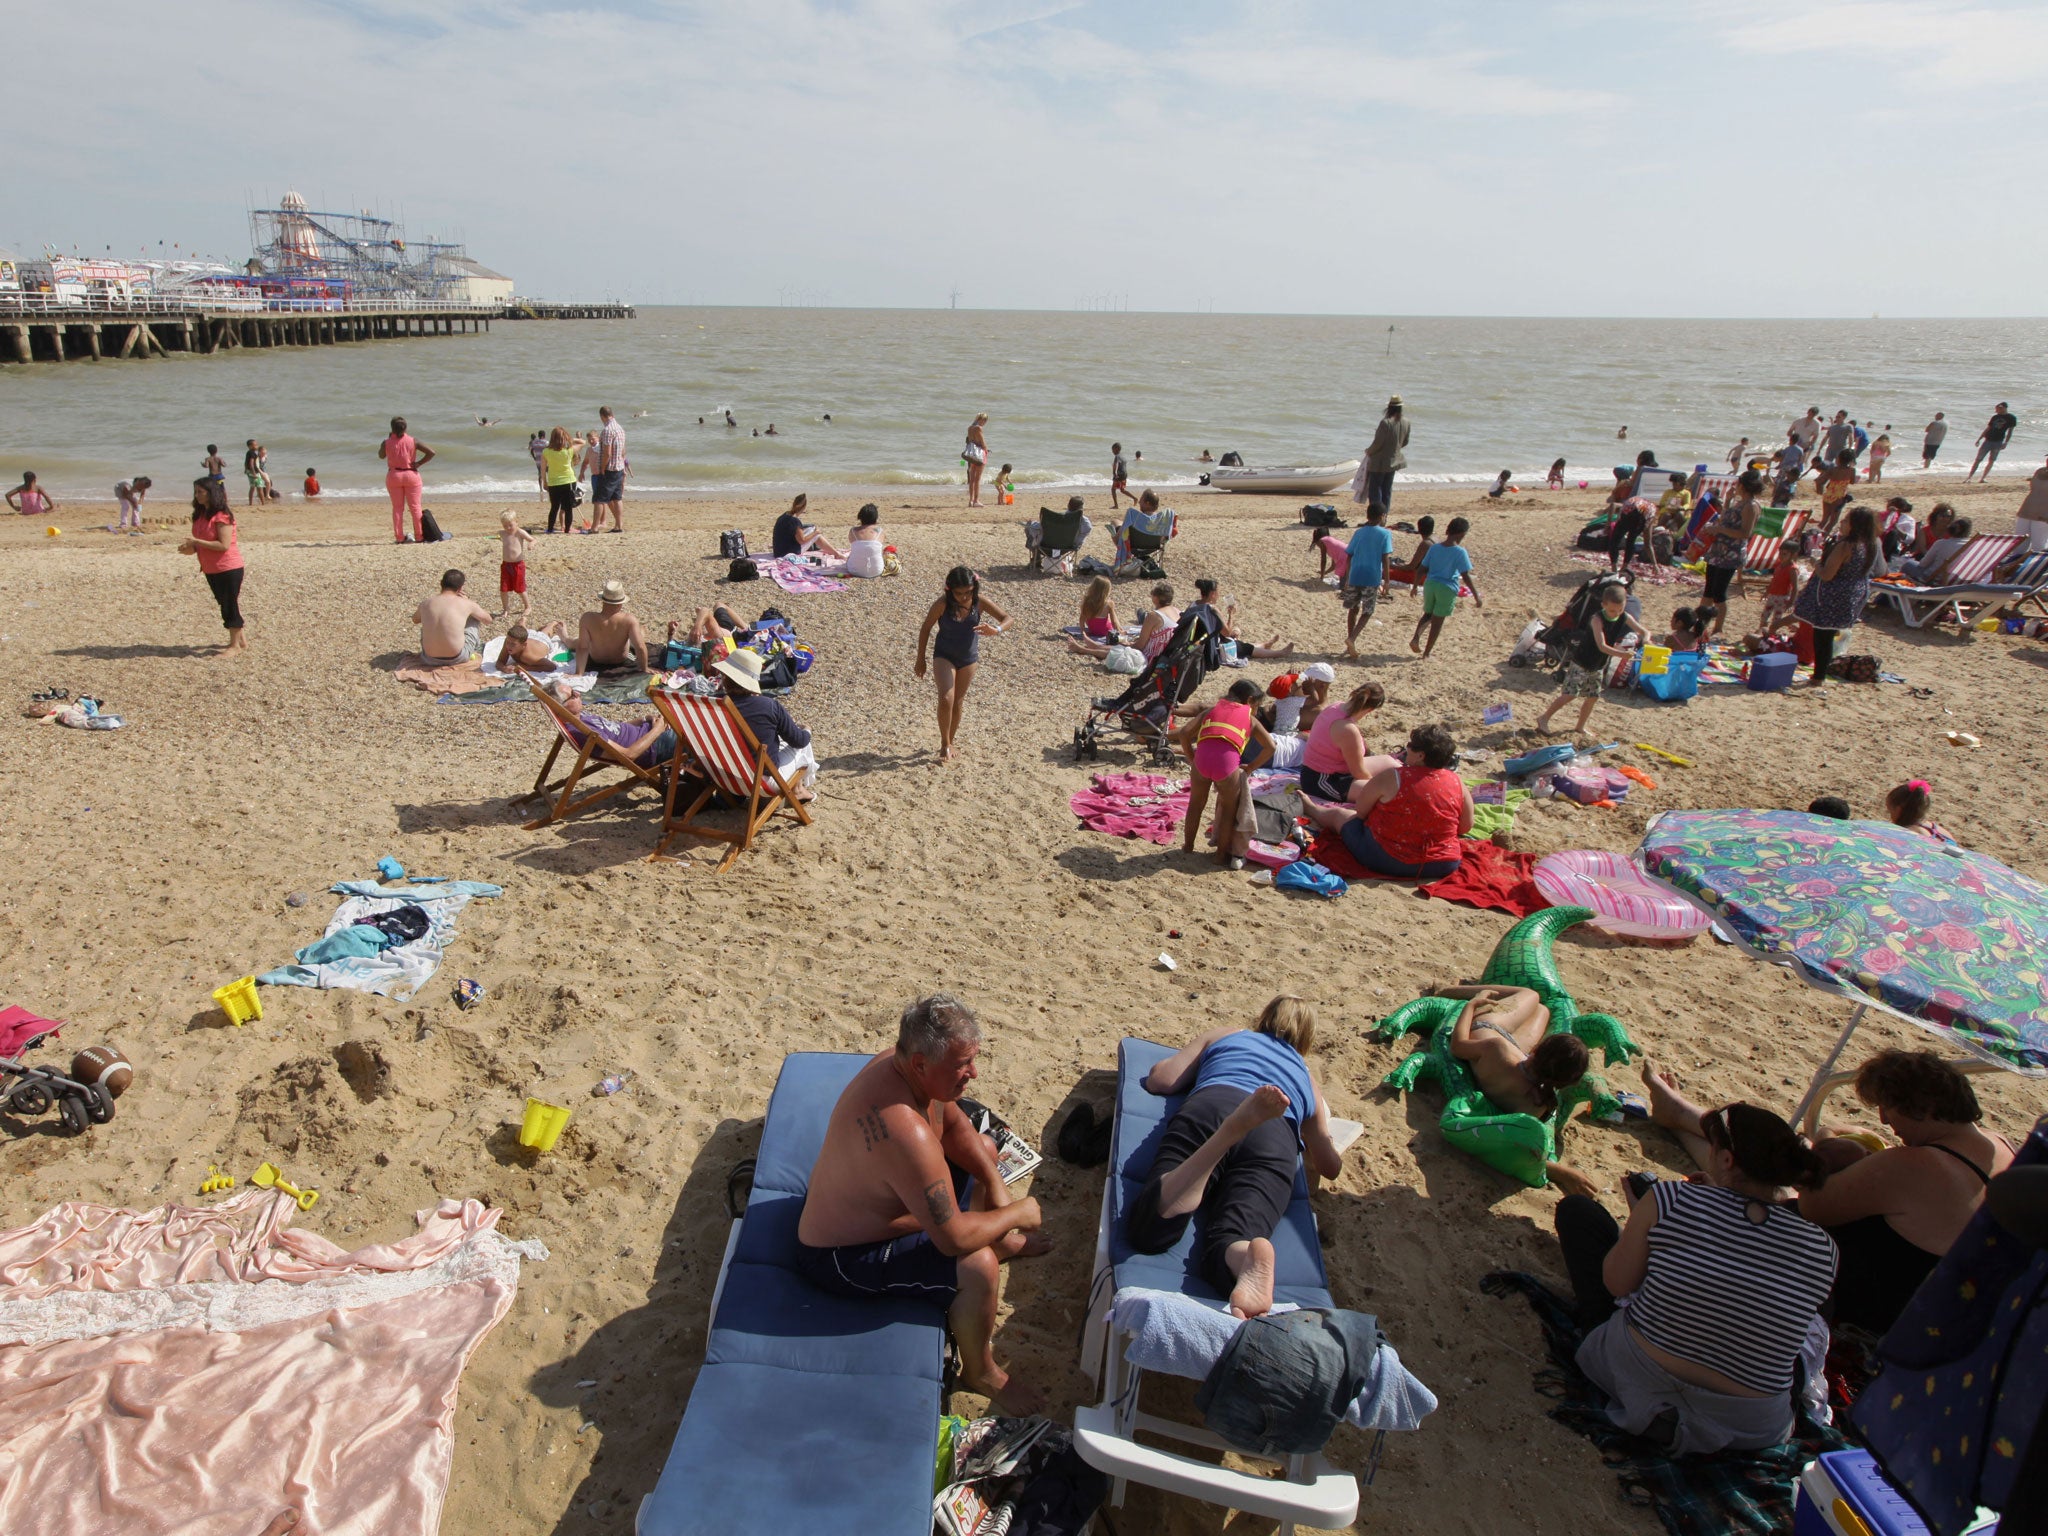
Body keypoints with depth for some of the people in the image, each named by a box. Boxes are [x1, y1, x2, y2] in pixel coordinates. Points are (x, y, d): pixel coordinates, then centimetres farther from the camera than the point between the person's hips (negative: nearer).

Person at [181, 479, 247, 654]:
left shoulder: (222, 516, -17)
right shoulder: (200, 515, 9)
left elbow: (224, 545, -23)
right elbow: (204, 543, 16)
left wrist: (197, 542, -21)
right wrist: (192, 548, -3)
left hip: (228, 569, -9)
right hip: (211, 570, 9)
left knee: (230, 605, 0)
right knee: (225, 605, 15)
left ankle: (235, 645, 10)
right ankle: (241, 640, 25)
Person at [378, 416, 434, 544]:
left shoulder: (387, 443, -5)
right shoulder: (413, 441, -7)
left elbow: (381, 456, 14)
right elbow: (431, 453, -14)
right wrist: (419, 463, -8)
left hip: (394, 475, 1)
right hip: (411, 475, -1)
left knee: (397, 508, 7)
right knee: (415, 507, 4)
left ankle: (399, 537, 5)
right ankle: (419, 536, 3)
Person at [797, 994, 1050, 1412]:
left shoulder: (899, 1063, -14)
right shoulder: (907, 1134, -41)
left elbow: (957, 1128, 4)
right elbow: (954, 1239, -35)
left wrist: (995, 1186, -7)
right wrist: (1017, 1212, -20)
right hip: (840, 1259, -9)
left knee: (984, 1148, 16)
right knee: (977, 1267, -25)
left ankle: (1000, 1241, 43)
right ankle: (979, 1372, 3)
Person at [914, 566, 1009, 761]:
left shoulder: (979, 602, -15)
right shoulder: (942, 605, -21)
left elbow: (1007, 618, -15)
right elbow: (926, 629, -9)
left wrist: (995, 630, -38)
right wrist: (920, 659, -3)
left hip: (968, 658, 3)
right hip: (944, 656, -3)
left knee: (958, 702, 13)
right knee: (946, 699, -19)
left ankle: (950, 742, 32)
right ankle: (944, 743, -1)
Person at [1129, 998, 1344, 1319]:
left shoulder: (1221, 1035, 36)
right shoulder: (1307, 1077, 39)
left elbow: (1159, 1081, 26)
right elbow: (1331, 1167, 42)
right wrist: (1320, 1129, 65)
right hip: (1277, 1140, 2)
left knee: (1148, 1229, -23)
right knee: (1228, 1244, -18)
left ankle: (1233, 1127, -43)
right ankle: (1253, 1263, -56)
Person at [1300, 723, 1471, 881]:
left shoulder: (1391, 778, -16)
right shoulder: (1457, 782, -6)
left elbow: (1361, 811, -4)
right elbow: (1465, 827, 5)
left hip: (1386, 860, -5)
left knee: (1337, 813, 21)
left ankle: (1310, 808, 54)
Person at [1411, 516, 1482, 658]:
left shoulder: (1434, 548, 0)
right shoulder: (1460, 552, -12)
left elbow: (1423, 569, 5)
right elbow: (1466, 577, -14)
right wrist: (1477, 596, -9)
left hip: (1430, 584, 4)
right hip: (1447, 588, -4)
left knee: (1428, 614, 23)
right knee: (1438, 620, 6)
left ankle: (1416, 638, -1)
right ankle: (1426, 653, 11)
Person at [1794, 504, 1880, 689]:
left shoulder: (1845, 546, -24)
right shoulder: (1871, 546, 3)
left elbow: (1826, 575, -25)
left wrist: (1816, 564, -4)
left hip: (1833, 598, -8)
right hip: (1855, 596, 8)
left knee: (1821, 636, 1)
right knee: (1828, 636, 16)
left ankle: (1818, 678, 6)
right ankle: (1821, 676, 21)